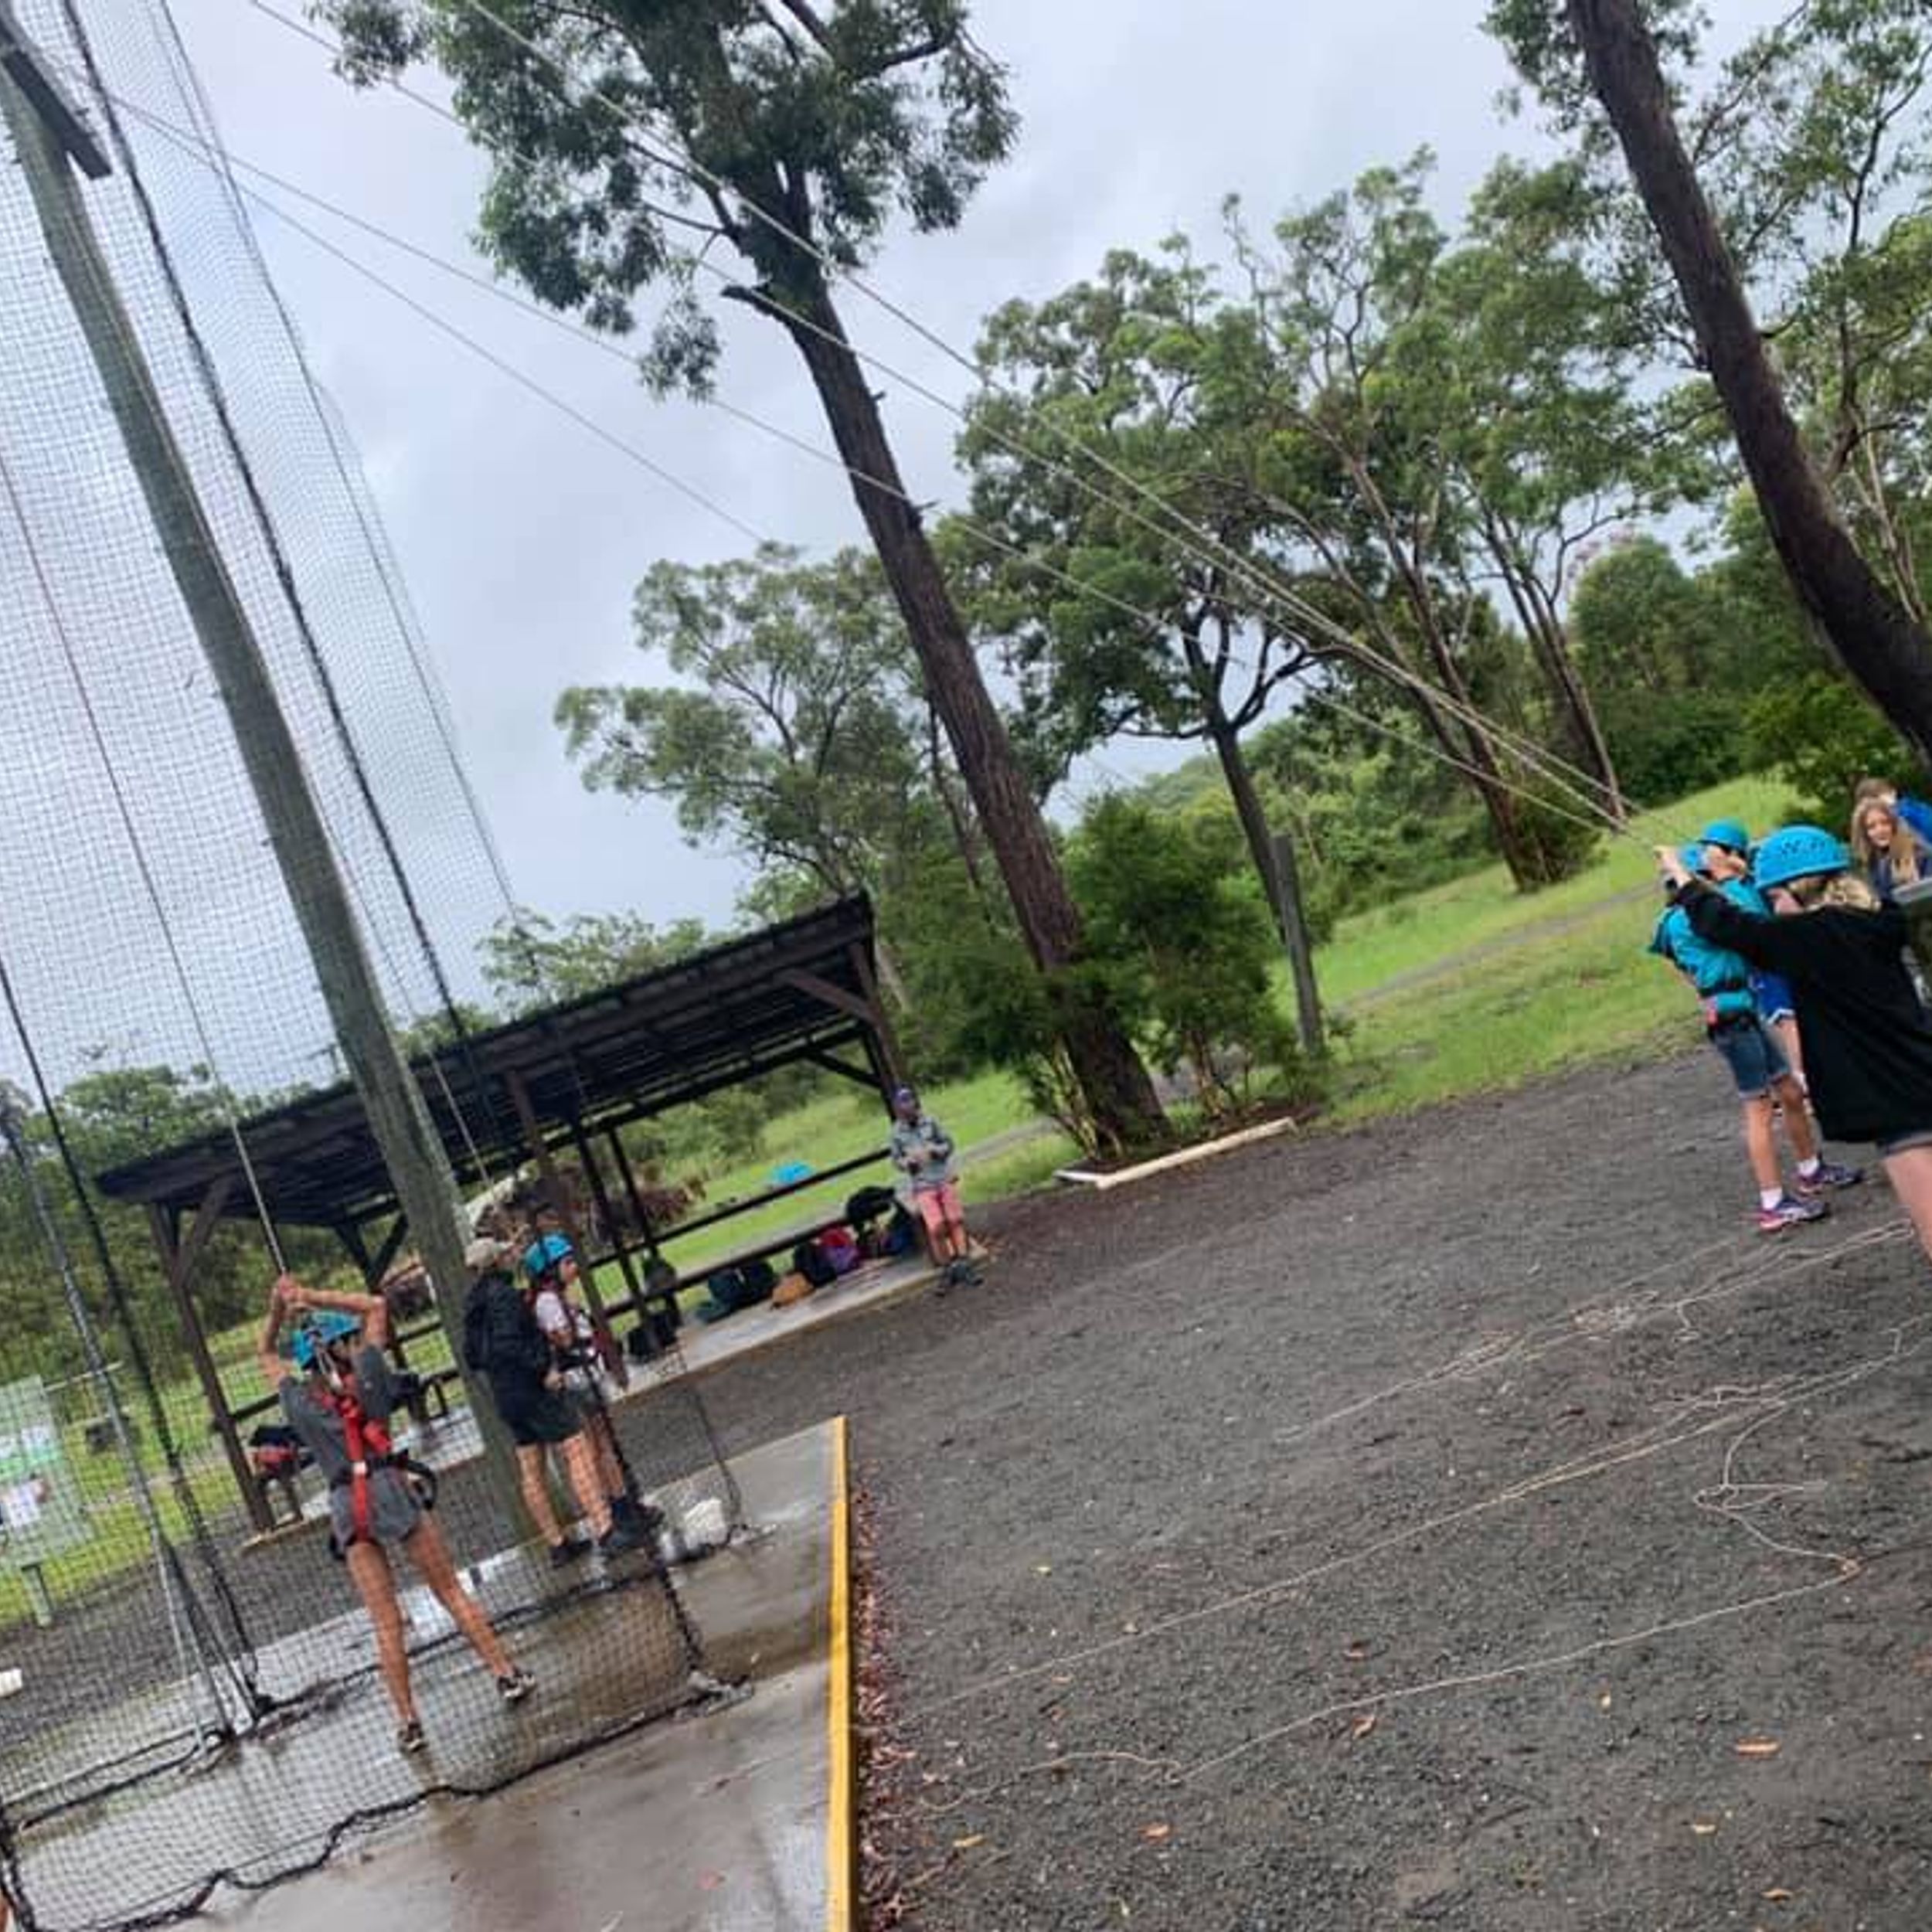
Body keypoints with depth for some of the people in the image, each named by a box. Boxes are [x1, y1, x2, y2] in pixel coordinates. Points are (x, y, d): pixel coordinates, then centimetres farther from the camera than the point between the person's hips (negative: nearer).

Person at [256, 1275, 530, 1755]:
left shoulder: (298, 1399, 6)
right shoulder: (365, 1375, 1)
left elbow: (267, 1355, 27)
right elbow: (376, 1306, 14)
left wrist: (277, 1310, 15)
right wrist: (313, 1297, 8)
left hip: (346, 1507, 2)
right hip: (391, 1488, -2)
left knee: (385, 1620, 4)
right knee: (451, 1592, 6)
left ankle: (407, 1721, 5)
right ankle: (506, 1674, 7)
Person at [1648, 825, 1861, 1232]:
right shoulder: (1685, 919, -17)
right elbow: (1752, 922, -22)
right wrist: (1734, 880, -12)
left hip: (1742, 1011, 10)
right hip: (1730, 1014, -10)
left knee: (1791, 1093, 19)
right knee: (1759, 1108, -5)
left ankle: (1812, 1171, 35)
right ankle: (1773, 1205, -1)